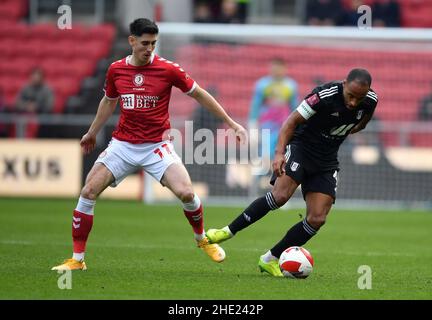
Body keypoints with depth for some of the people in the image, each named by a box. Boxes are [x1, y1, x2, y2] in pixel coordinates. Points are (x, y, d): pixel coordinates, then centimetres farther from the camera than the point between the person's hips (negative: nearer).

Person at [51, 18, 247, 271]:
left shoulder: (168, 69, -10)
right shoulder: (116, 70, 0)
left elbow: (200, 95, 2)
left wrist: (231, 123, 3)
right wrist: (92, 133, 31)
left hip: (157, 145, -3)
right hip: (123, 144, 3)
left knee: (186, 193, -20)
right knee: (88, 193, -9)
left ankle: (203, 239, 11)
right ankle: (77, 259, 1)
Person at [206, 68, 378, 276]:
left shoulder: (370, 101, -8)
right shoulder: (325, 95, -24)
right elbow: (293, 121, -21)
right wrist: (279, 153, -31)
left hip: (326, 161, 5)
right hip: (300, 147, -5)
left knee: (317, 219, -7)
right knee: (280, 195, -29)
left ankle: (270, 259, 6)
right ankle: (228, 231, -17)